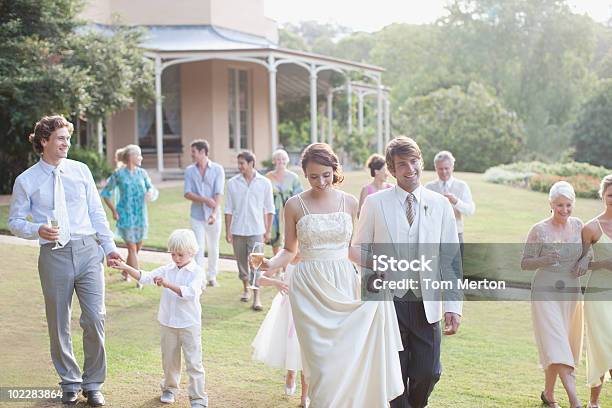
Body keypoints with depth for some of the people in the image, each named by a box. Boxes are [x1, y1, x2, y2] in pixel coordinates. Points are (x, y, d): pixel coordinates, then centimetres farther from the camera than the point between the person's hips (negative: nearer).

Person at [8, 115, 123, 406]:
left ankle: (93, 383, 13)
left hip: (88, 251, 1)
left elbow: (96, 212, 10)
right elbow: (15, 221, 4)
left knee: (95, 318, -3)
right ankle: (70, 382, 28)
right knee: (59, 324, 9)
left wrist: (109, 246, 6)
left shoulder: (80, 170, 6)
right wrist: (38, 231, -15)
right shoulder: (26, 181, 0)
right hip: (54, 256, -1)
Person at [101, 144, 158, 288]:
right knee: (132, 248, -5)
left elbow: (152, 189, 7)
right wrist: (113, 210, -4)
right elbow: (105, 192, 2)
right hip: (126, 215, -5)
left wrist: (152, 192, -18)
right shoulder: (119, 174, -5)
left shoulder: (142, 173, 6)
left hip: (140, 215, 5)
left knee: (138, 247, 12)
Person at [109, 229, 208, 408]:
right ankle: (170, 388, 38)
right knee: (169, 360, 18)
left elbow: (189, 292, -26)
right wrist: (126, 268, -14)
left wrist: (168, 284, -36)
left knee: (194, 362, -2)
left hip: (189, 324, -5)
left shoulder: (196, 272, -10)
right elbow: (146, 277, -2)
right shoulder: (167, 269, 5)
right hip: (167, 323, 5)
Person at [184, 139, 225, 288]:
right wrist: (205, 200, -18)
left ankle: (212, 277, 25)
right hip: (197, 215, 1)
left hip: (213, 215, -1)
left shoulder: (217, 169, -4)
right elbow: (187, 193, -4)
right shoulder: (189, 170, 3)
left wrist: (214, 213, -24)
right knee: (199, 248, -3)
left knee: (213, 248, 11)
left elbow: (218, 194, -12)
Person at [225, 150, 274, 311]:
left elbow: (269, 209, 4)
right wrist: (227, 231, 1)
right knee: (241, 262, 11)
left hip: (256, 230, -2)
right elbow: (228, 209, 4)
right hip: (237, 230, 2)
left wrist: (268, 230, 2)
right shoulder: (232, 183, 1)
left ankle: (256, 298, -8)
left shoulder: (264, 183, -1)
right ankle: (245, 289, 30)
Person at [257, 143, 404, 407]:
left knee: (346, 358, -2)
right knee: (322, 362, -3)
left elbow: (352, 247, 12)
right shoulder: (295, 205, 0)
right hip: (310, 289, -2)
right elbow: (290, 250, 6)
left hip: (343, 286, 2)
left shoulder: (349, 202, 5)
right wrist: (272, 264, -14)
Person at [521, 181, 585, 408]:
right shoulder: (539, 230, -8)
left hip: (572, 294, 5)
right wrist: (544, 260, -24)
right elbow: (524, 263, -5)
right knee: (557, 345, -12)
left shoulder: (578, 226, 4)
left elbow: (585, 256, 16)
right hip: (546, 294, -5)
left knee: (561, 346, 11)